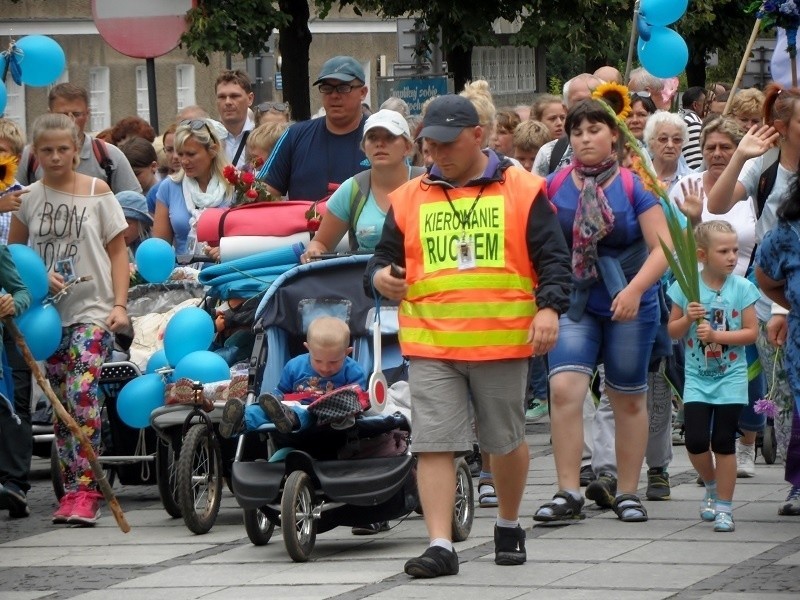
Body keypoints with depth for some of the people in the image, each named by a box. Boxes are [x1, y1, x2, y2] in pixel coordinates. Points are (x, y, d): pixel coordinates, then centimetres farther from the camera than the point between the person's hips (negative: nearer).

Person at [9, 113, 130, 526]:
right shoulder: (28, 198, 6)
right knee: (59, 404, 5)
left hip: (92, 310, -4)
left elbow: (117, 251, 2)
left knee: (82, 394, -18)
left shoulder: (97, 193, 0)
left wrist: (120, 305, -8)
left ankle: (85, 490, -18)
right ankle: (71, 491, 11)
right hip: (49, 313, 4)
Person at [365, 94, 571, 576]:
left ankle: (510, 526, 34)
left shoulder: (522, 191, 2)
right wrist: (380, 276, -5)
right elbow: (386, 256, 18)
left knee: (506, 441, 12)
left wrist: (549, 307, -15)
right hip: (430, 345, 2)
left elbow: (553, 257, 0)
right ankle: (441, 546, -9)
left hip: (504, 342, -1)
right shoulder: (410, 198, 10)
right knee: (434, 444, -8)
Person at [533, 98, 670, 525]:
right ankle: (568, 494, -13)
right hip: (574, 304, 1)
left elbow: (662, 248, -8)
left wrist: (635, 288, -21)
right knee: (564, 389, -16)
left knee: (628, 399, 8)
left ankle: (627, 493, 20)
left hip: (628, 306, -1)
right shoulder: (554, 187, 2)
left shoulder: (634, 186, -4)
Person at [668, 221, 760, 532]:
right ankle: (712, 486, 22)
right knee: (696, 441, -7)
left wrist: (717, 335, -16)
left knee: (724, 443, -1)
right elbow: (673, 331, 5)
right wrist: (688, 320, -15)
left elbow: (751, 332, -5)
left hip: (731, 378, -1)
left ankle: (724, 507, 8)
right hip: (697, 378, 1)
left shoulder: (742, 288, -4)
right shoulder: (685, 287, -2)